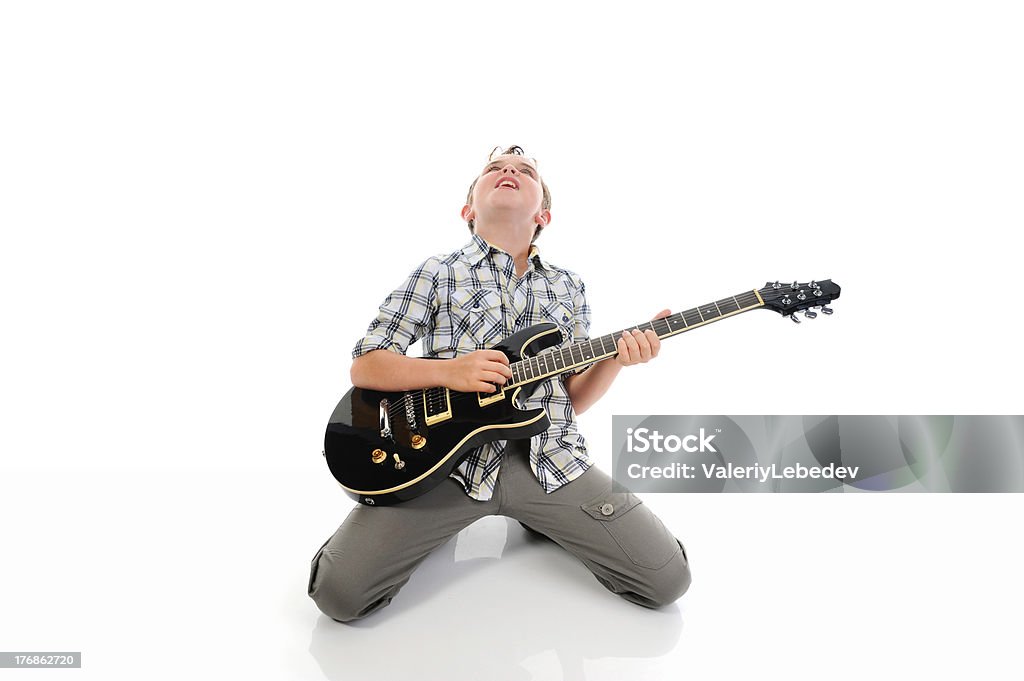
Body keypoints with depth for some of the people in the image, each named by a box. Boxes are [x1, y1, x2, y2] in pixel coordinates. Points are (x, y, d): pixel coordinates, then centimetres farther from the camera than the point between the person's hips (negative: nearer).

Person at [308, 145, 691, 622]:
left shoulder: (569, 287, 14)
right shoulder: (438, 274, 4)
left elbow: (573, 399, 14)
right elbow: (365, 367, 1)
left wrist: (616, 359, -6)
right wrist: (449, 371, -15)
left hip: (548, 458, 3)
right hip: (449, 453, -2)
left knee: (666, 580, -6)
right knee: (339, 592, -17)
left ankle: (535, 514, 17)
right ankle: (444, 518, 13)